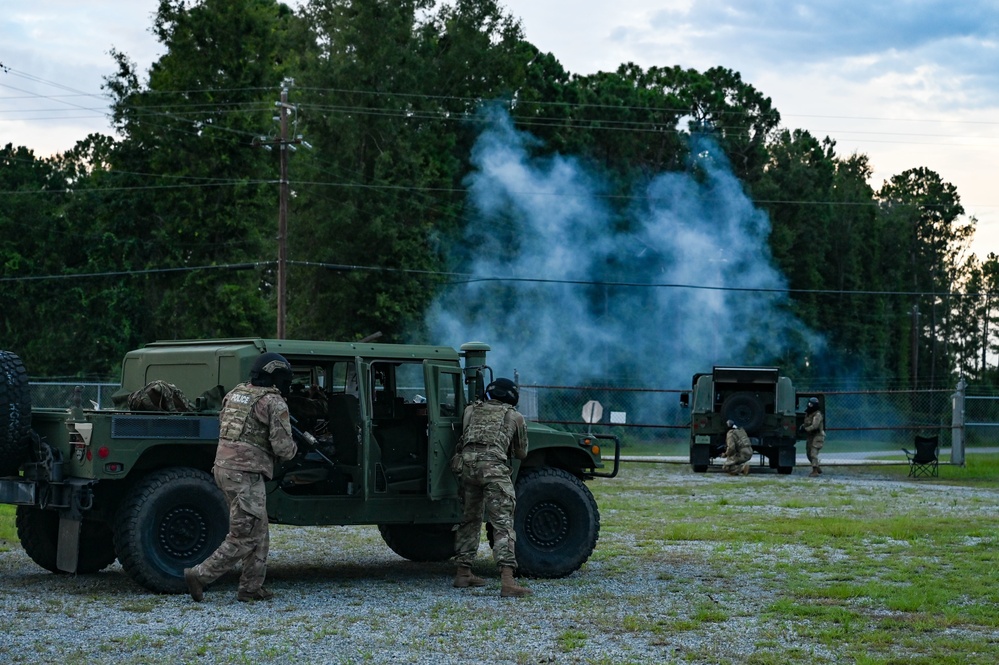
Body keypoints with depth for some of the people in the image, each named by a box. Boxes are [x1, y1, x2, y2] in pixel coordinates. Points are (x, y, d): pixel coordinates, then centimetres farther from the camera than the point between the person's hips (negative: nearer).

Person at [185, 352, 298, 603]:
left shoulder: (235, 393, 14)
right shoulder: (274, 403, -8)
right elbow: (282, 448, -13)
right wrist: (293, 449, 10)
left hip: (223, 466, 9)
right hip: (246, 473, -9)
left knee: (259, 534, 16)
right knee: (243, 539, -2)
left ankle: (251, 588, 17)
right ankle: (200, 575, -5)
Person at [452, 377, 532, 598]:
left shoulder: (470, 410, 24)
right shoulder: (515, 417, 19)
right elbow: (521, 454, 27)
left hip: (467, 462, 4)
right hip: (493, 466, -4)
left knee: (469, 519, 20)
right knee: (503, 523, -8)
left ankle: (463, 573, 24)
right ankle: (507, 581, -19)